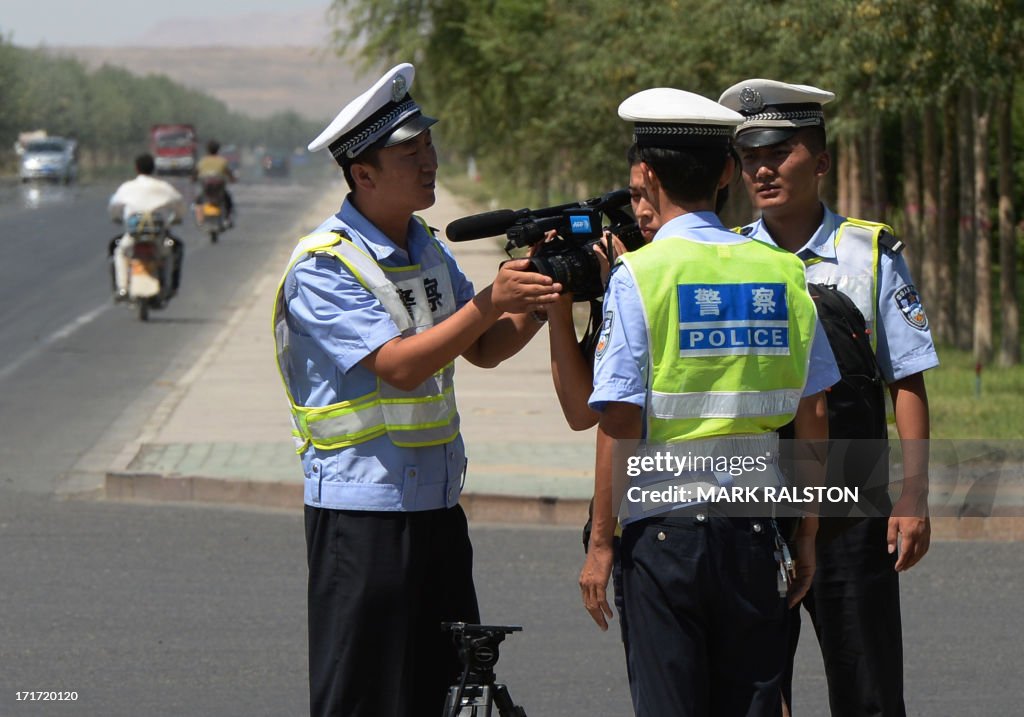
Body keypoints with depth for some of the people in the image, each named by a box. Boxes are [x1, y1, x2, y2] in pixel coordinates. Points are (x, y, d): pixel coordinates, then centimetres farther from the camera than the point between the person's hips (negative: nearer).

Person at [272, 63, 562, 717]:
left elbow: (484, 350, 14)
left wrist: (538, 302, -4)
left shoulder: (428, 251, 12)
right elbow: (400, 366, -22)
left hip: (438, 502, 8)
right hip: (361, 508, -8)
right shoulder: (322, 266, -13)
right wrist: (489, 303, -26)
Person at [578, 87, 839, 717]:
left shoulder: (638, 275, -7)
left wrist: (601, 541, -3)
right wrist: (807, 532, 15)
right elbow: (814, 416, 7)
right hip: (754, 525, 3)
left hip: (664, 525, -3)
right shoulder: (783, 272, 5)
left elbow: (620, 423, -9)